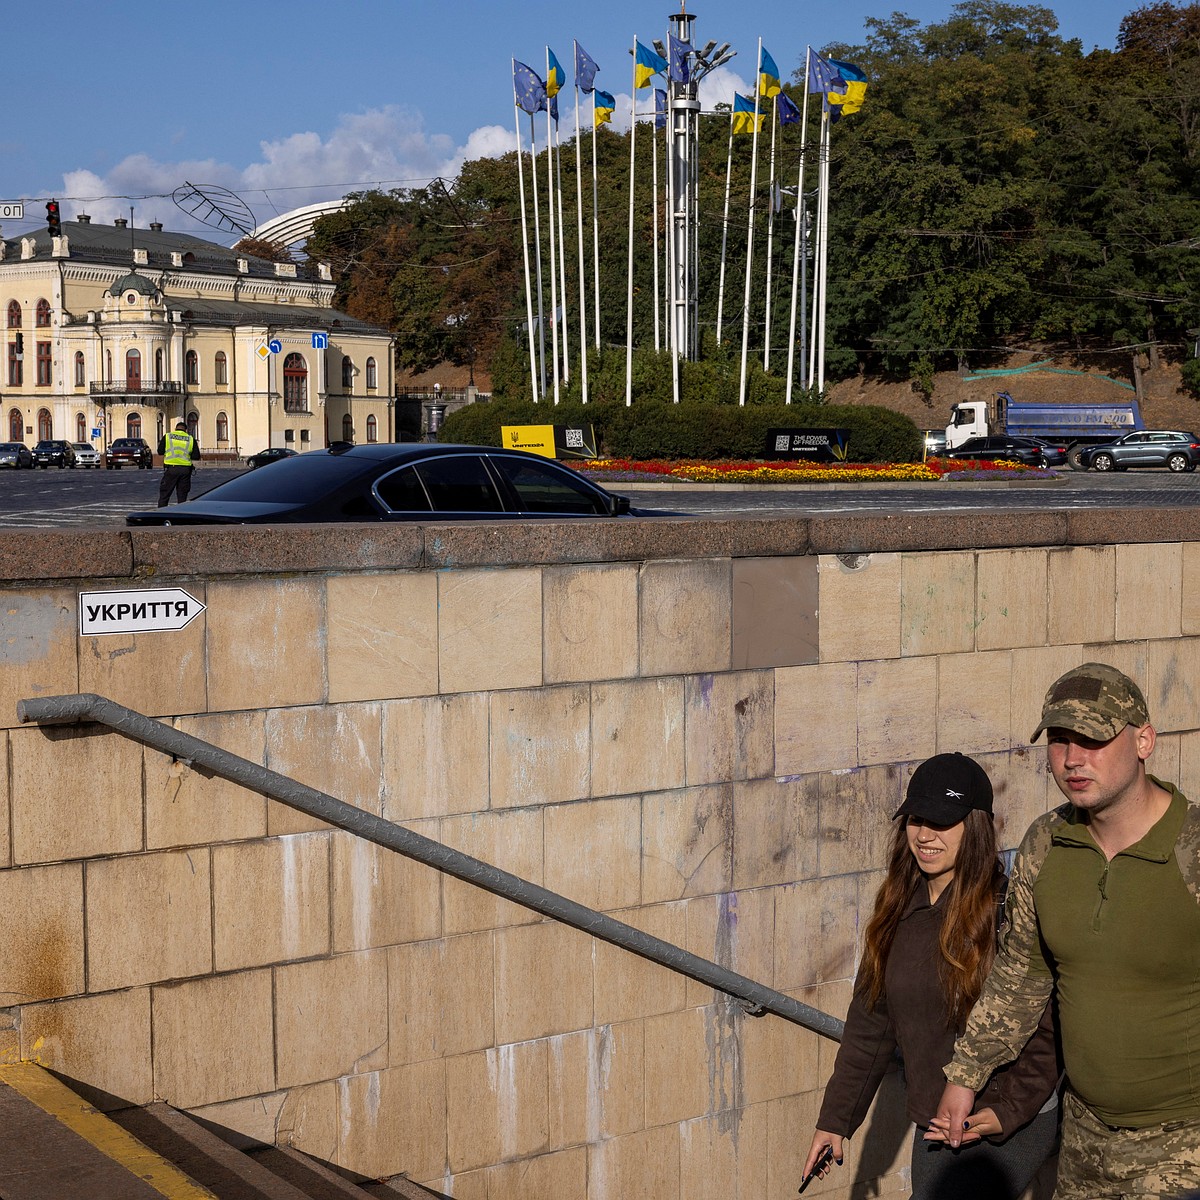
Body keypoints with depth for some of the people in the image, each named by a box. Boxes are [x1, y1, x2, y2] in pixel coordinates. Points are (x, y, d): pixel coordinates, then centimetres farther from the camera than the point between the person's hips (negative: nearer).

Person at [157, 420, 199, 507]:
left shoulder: (167, 437, 3)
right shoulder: (191, 439, 5)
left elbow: (160, 451, 8)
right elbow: (196, 456, 2)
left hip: (171, 469, -1)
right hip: (185, 469, 1)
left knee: (164, 494, 4)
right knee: (182, 495, 9)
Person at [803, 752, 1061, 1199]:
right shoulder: (899, 910, 5)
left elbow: (1049, 1032, -13)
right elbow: (870, 1021, 12)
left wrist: (1006, 1110, -21)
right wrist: (836, 1118, 12)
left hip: (1009, 1128, -7)